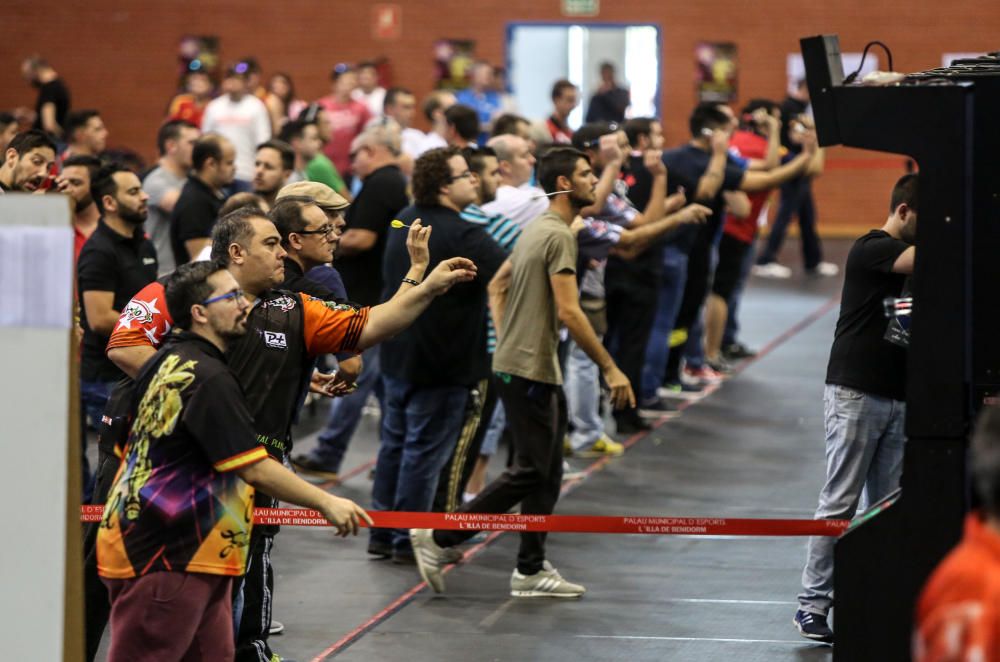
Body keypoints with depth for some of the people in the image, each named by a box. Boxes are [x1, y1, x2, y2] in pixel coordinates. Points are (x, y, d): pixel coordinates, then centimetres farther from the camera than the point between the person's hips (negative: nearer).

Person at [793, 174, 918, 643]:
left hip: (898, 397, 7)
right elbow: (921, 260, -26)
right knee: (840, 503, -6)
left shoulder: (910, 253, 16)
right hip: (856, 392, -7)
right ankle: (812, 605, -1)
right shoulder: (871, 249, -9)